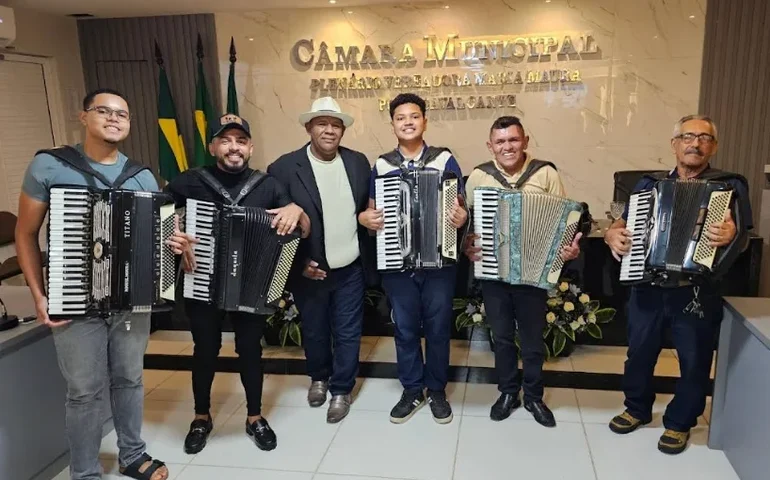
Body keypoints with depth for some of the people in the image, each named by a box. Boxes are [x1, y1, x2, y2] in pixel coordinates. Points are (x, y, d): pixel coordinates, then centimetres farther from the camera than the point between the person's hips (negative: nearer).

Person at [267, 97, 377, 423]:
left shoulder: (358, 162, -1)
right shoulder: (284, 168, -12)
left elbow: (369, 208, 7)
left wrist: (371, 259, 0)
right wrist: (298, 263, -12)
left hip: (351, 269, 2)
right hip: (309, 271, -1)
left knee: (348, 333, 11)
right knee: (314, 331, 18)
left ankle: (341, 390, 31)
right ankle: (319, 377, 44)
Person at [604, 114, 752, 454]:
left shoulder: (731, 186, -1)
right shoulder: (649, 184, 8)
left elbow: (742, 239, -9)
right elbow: (619, 225, 11)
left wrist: (730, 235, -31)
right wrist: (613, 236, -11)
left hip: (699, 291, -2)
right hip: (647, 286, 3)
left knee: (694, 361, 9)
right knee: (639, 352, 13)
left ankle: (679, 422, 30)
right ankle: (637, 409, 34)